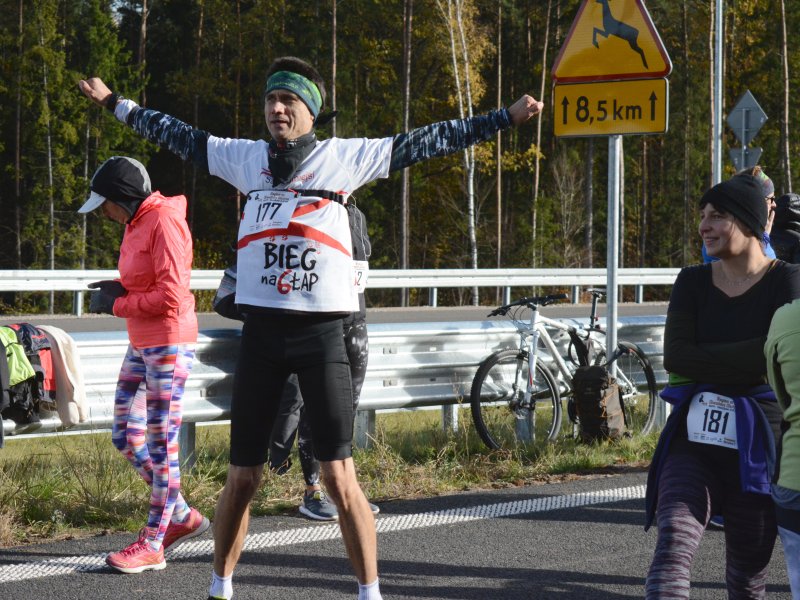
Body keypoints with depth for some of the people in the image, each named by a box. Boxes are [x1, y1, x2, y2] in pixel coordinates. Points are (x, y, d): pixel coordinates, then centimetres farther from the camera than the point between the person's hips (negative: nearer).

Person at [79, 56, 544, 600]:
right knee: (242, 478, 7)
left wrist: (506, 118, 0)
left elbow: (428, 142, 3)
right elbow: (177, 135, 23)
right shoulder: (246, 157, 12)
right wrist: (115, 103, 29)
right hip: (261, 331, 3)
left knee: (340, 477, -7)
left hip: (322, 331, -3)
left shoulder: (345, 157, 4)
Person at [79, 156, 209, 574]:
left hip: (169, 344, -10)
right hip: (141, 345, 10)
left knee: (161, 444, -3)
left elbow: (170, 295, -22)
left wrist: (117, 305, -13)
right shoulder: (136, 224, 13)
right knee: (125, 436, 11)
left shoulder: (163, 223, -16)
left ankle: (152, 546, 3)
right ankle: (182, 516, 23)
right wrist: (117, 289, 1)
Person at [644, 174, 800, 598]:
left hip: (756, 449, -2)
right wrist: (751, 356, -12)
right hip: (694, 441, 2)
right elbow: (676, 357, -6)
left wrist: (709, 363, -11)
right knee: (673, 545, -22)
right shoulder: (692, 282, 7)